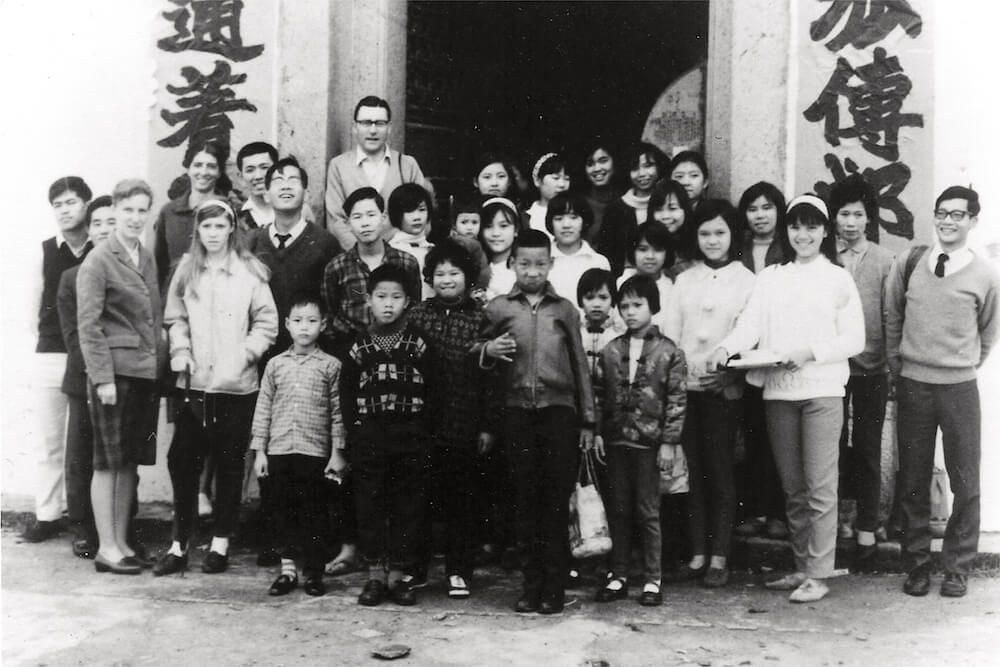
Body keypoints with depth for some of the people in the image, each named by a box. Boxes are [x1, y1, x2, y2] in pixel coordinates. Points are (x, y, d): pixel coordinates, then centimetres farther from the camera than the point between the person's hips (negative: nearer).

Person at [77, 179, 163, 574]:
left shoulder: (147, 259, 14)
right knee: (108, 462, 0)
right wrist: (103, 377, -16)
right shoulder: (97, 261, -7)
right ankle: (106, 548, 8)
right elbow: (88, 325, -11)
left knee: (130, 461, 11)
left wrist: (163, 364, 10)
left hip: (147, 372, 7)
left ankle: (122, 542, 20)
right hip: (114, 371, -6)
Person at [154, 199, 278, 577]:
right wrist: (181, 354, -3)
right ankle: (179, 545, 12)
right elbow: (175, 319, 10)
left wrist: (245, 354, -11)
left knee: (229, 463, 6)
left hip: (236, 385, -2)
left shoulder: (249, 271, -1)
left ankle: (220, 544, 17)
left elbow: (266, 323, 0)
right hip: (194, 383, 2)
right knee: (182, 459, 0)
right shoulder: (186, 270, 8)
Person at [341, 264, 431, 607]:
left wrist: (425, 431, -7)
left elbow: (432, 389, 1)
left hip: (410, 436, -1)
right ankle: (376, 573, 12)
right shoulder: (359, 345, 6)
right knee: (370, 505, 3)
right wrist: (354, 431, -1)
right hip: (368, 435, 1)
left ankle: (400, 573, 13)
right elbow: (347, 393, 7)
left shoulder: (419, 343, 3)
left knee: (407, 505, 3)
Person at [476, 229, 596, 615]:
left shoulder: (565, 309, 10)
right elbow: (476, 351, 17)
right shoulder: (498, 308, 9)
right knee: (525, 498, 5)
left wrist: (587, 421, 9)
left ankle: (555, 587, 7)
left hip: (559, 409, 0)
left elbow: (580, 366, 11)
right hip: (518, 410, 1)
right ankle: (531, 584, 14)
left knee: (557, 498, -1)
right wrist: (488, 350, -8)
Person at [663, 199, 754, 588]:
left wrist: (727, 370, -15)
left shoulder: (746, 281, 4)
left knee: (719, 469, -1)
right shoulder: (684, 280, 14)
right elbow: (670, 332, 9)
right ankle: (697, 553, 12)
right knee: (692, 469, 4)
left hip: (724, 388, -3)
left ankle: (719, 557, 6)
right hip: (683, 385, 3)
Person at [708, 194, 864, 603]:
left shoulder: (838, 279, 7)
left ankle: (818, 575, 1)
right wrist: (726, 348, -17)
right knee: (792, 488, 9)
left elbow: (854, 339, 1)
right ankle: (802, 567, 19)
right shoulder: (770, 278, 15)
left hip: (822, 389, -3)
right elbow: (750, 324, 3)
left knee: (819, 486, -5)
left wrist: (810, 352, -14)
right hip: (777, 390, 3)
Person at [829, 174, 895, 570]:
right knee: (834, 446, 8)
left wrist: (894, 365, 1)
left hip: (872, 368, 0)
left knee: (868, 449, 5)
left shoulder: (883, 261, 1)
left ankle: (867, 531, 13)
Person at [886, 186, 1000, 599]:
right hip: (912, 385, 1)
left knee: (965, 483, 3)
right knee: (913, 482, 7)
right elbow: (891, 317, 10)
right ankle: (917, 565, 18)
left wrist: (965, 367, 10)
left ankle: (957, 568, 16)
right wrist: (897, 367, 8)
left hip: (959, 387, -1)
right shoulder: (909, 263, 1)